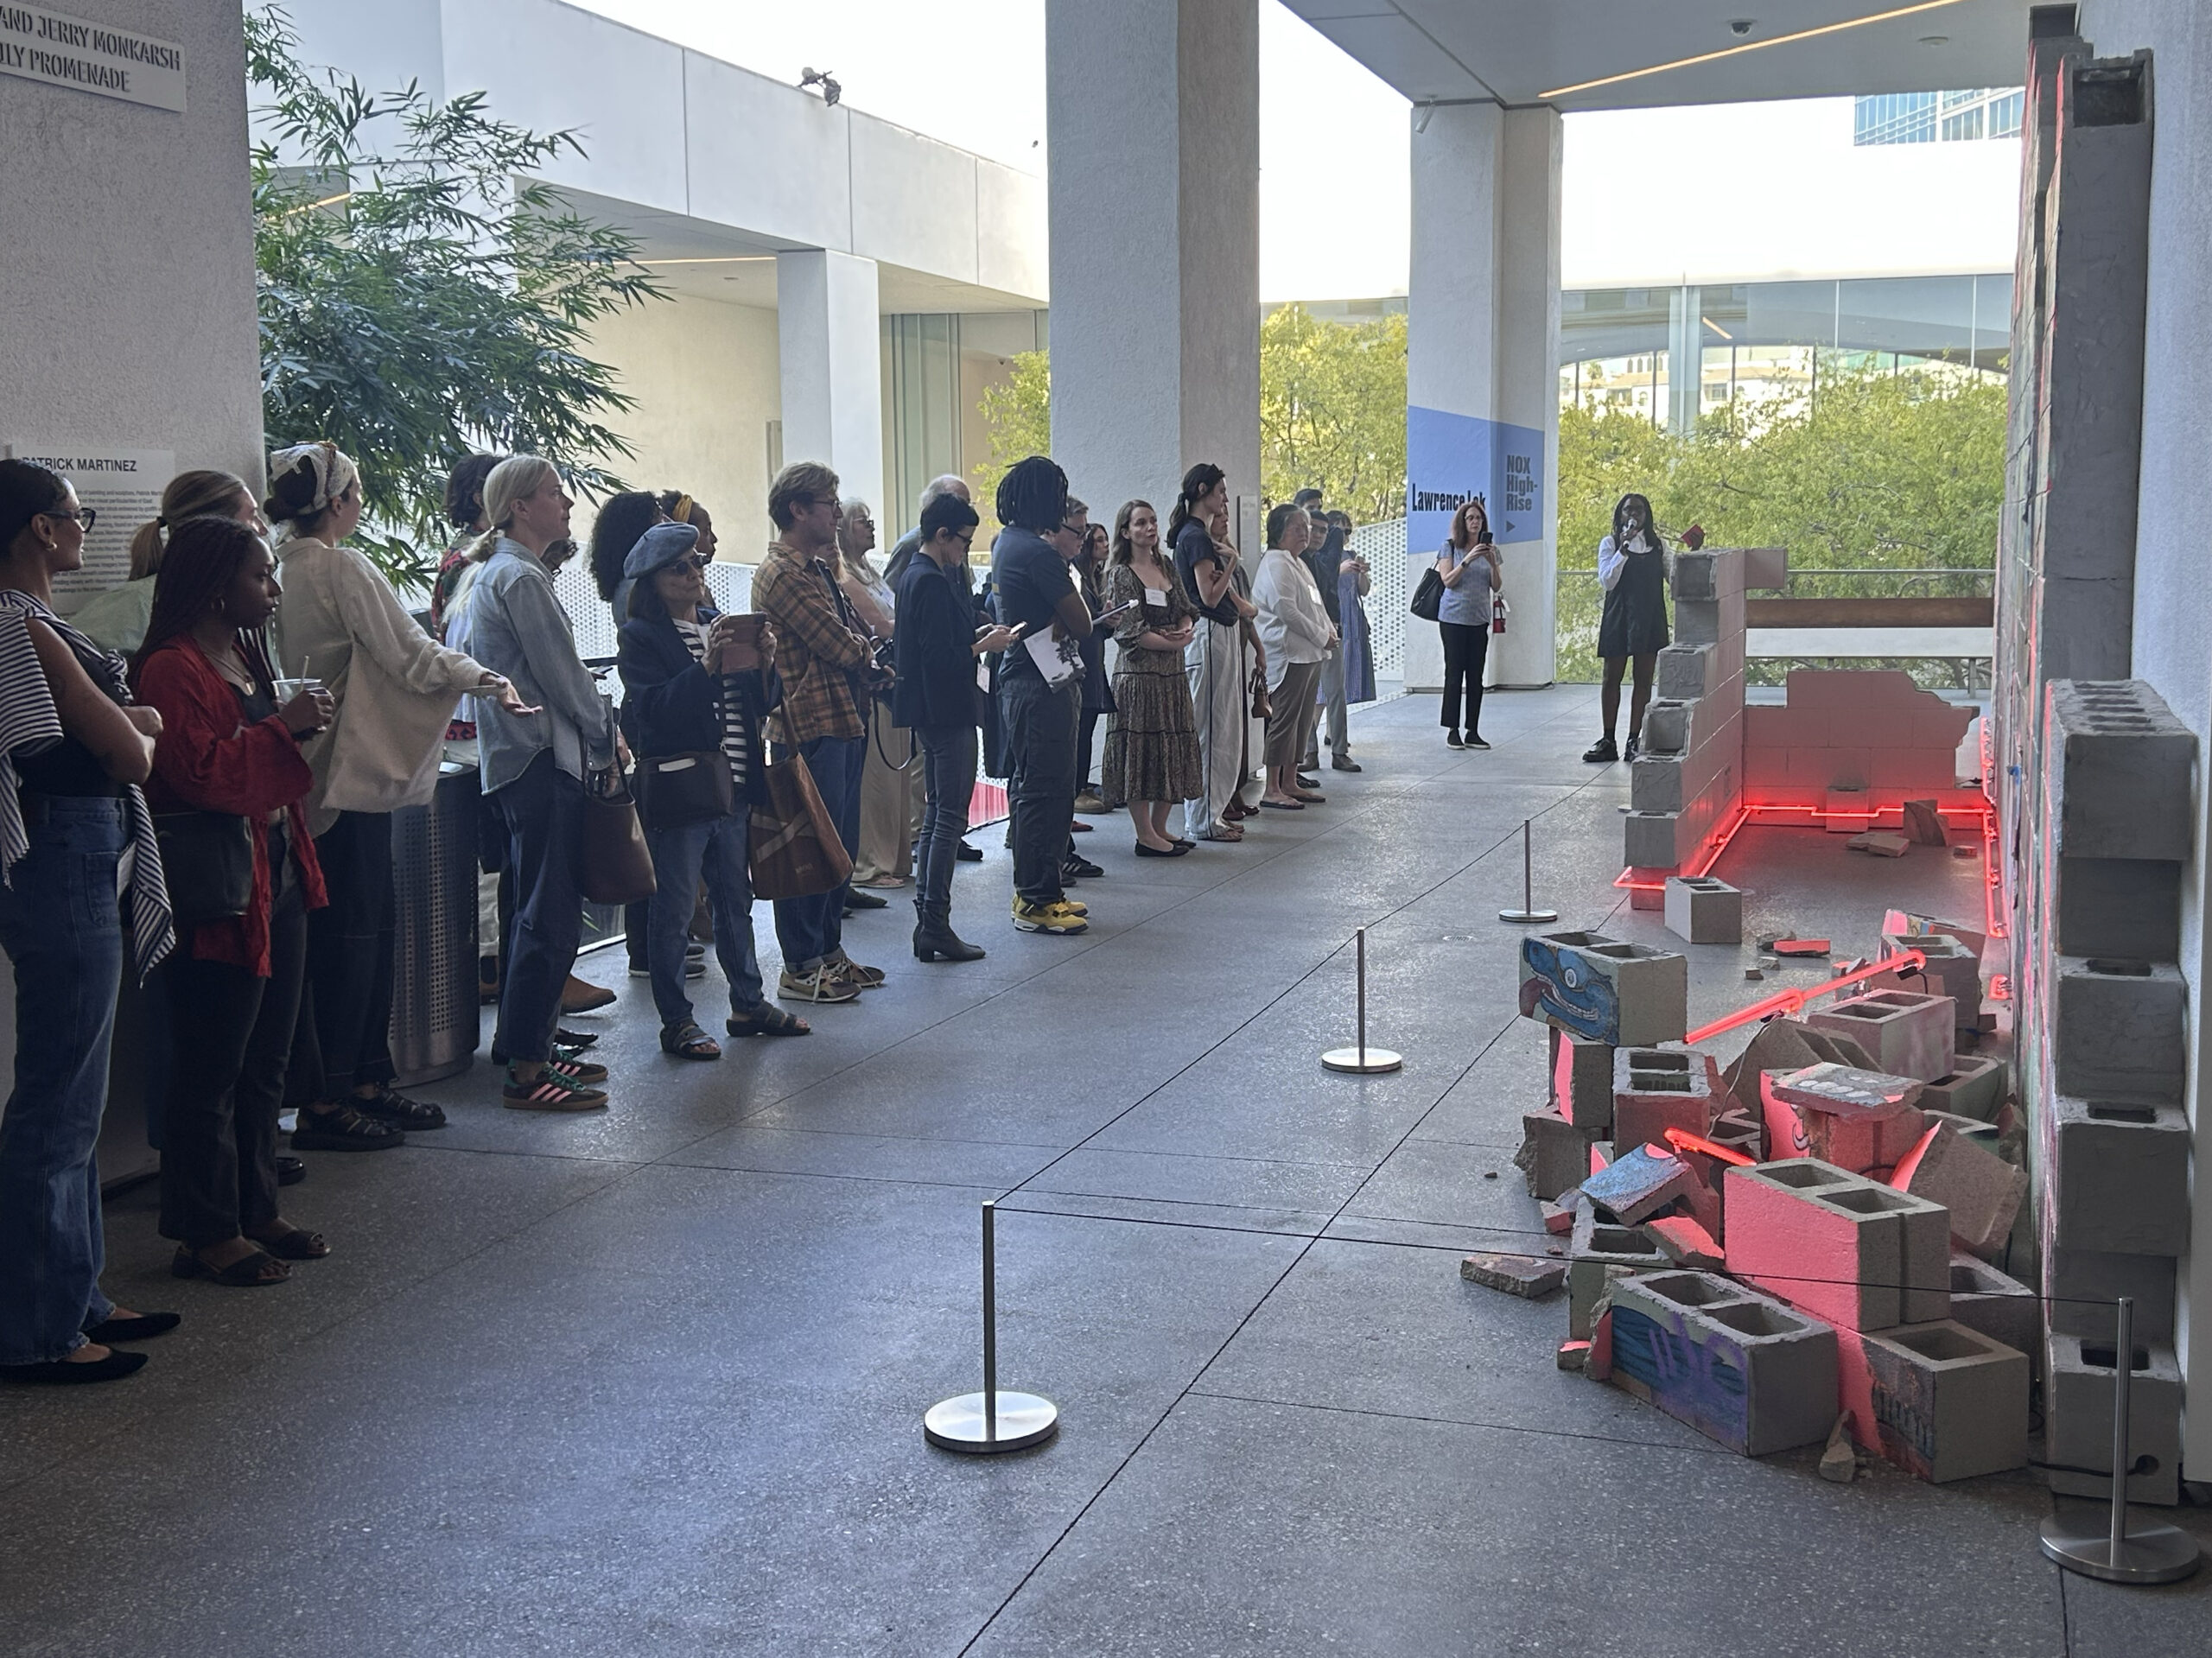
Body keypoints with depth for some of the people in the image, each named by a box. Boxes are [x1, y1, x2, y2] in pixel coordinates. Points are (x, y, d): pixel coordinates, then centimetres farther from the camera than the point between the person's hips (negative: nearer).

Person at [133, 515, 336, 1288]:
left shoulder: (244, 657, 17)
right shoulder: (171, 670, -14)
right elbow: (204, 774, -23)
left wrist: (301, 722, 11)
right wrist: (284, 726, -17)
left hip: (277, 874, 10)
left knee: (265, 1062, 15)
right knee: (212, 1070, -2)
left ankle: (258, 1211, 26)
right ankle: (208, 1234, 7)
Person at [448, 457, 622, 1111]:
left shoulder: (491, 575, 18)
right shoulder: (520, 578, -13)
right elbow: (563, 675, -14)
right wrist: (607, 737, 1)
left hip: (515, 759, 11)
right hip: (543, 762, -11)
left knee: (543, 912, 15)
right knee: (550, 916, -9)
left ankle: (532, 1049, 21)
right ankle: (525, 1070, -6)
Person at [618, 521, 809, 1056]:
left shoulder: (720, 624, 15)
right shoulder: (641, 635, -5)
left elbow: (762, 704, 13)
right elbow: (654, 707, -19)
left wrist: (765, 663, -6)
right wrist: (708, 665, -26)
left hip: (734, 788, 7)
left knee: (735, 900, 16)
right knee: (673, 911, 0)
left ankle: (748, 1003, 26)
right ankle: (676, 1021, 7)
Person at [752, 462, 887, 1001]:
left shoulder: (818, 568, 18)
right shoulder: (782, 574, -15)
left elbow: (853, 641, 19)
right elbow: (841, 648, -17)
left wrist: (863, 657, -2)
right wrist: (866, 656, 3)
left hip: (843, 721, 10)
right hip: (812, 727, -10)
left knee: (840, 844, 15)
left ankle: (829, 951, 25)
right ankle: (800, 968, 4)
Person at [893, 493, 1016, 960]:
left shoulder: (915, 575, 14)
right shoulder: (933, 583, -17)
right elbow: (942, 659, -22)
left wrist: (975, 636, 12)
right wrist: (985, 645, -11)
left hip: (929, 714, 11)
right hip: (947, 713, -11)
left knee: (937, 815, 14)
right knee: (951, 817, -6)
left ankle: (927, 923, 18)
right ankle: (936, 929, -3)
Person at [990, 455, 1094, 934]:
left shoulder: (1006, 543, 12)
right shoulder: (1037, 552, -18)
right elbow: (1081, 623, -15)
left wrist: (1058, 556, 6)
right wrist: (1065, 558, -3)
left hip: (1017, 678, 10)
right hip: (1043, 687, -10)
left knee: (1028, 787, 16)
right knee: (1045, 791, -5)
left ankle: (1037, 890, 25)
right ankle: (1036, 902, -1)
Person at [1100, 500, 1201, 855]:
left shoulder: (1167, 568, 14)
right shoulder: (1121, 574, -6)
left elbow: (1187, 612, 13)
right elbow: (1131, 631, -13)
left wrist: (1185, 631, -8)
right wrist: (1172, 642, -11)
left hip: (1172, 672, 7)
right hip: (1139, 672, -7)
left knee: (1173, 749, 8)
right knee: (1141, 747, -5)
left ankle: (1160, 828, 17)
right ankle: (1145, 835, -1)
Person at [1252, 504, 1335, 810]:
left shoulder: (1298, 563, 20)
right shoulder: (1275, 563, -12)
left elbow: (1314, 605, 27)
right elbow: (1286, 610, -20)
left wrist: (1329, 630, 8)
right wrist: (1321, 637, -14)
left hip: (1310, 654, 10)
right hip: (1289, 654, -10)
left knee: (1303, 719, 12)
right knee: (1284, 719, -8)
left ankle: (1290, 782, 18)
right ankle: (1272, 789, -5)